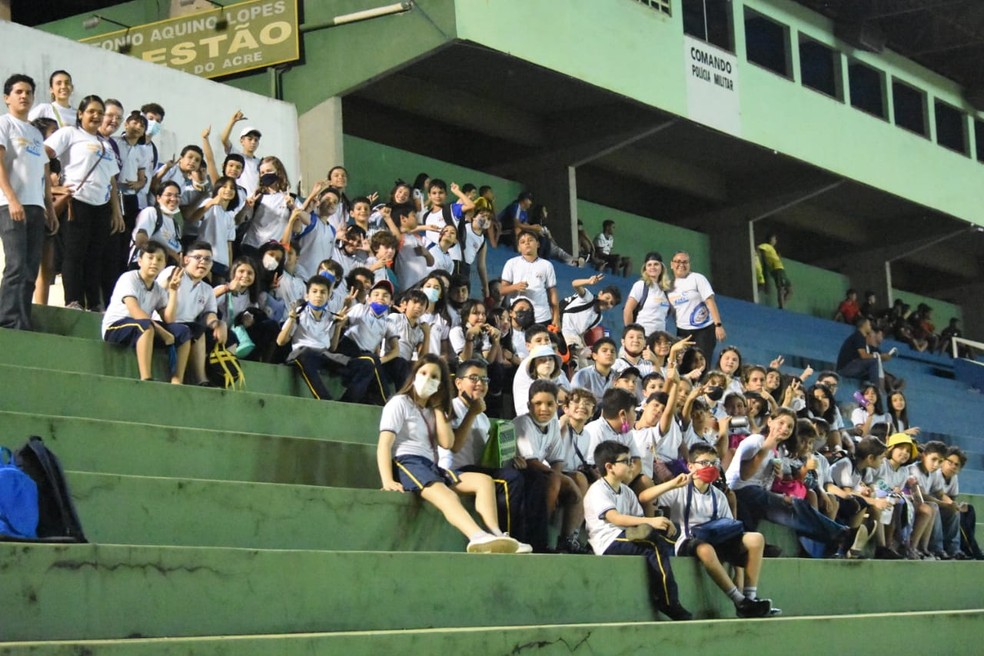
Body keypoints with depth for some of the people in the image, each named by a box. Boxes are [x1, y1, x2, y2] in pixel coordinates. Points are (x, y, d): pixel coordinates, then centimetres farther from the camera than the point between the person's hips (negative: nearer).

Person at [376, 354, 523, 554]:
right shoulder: (400, 403, 5)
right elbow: (384, 444, -8)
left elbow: (447, 443, 8)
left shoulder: (433, 410, 25)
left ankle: (495, 535, -35)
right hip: (406, 463, -8)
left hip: (431, 467, 8)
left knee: (484, 481, -13)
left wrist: (438, 408, 9)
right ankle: (478, 537, -63)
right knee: (445, 494, -36)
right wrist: (387, 481, -23)